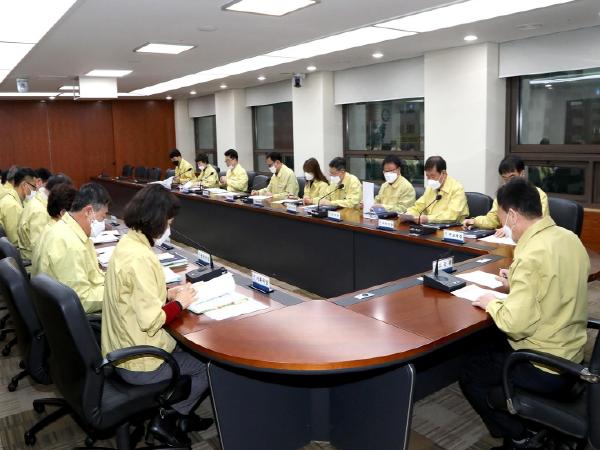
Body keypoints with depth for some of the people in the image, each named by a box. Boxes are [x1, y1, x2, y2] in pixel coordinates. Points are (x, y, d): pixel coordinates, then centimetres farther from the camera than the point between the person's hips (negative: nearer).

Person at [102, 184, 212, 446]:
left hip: (121, 350, 9)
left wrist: (167, 294, 4)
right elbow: (151, 321, -28)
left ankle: (181, 414, 26)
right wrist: (180, 303, -12)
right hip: (138, 362, -9)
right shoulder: (140, 258, -28)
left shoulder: (127, 243, 2)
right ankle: (168, 420, 14)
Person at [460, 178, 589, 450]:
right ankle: (529, 426, 28)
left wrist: (492, 303, -13)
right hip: (571, 355, 8)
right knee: (489, 349, 25)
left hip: (546, 370, -8)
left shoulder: (530, 255, -28)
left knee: (470, 373, 10)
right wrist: (516, 284, 11)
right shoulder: (569, 238, 0)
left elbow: (516, 324, -30)